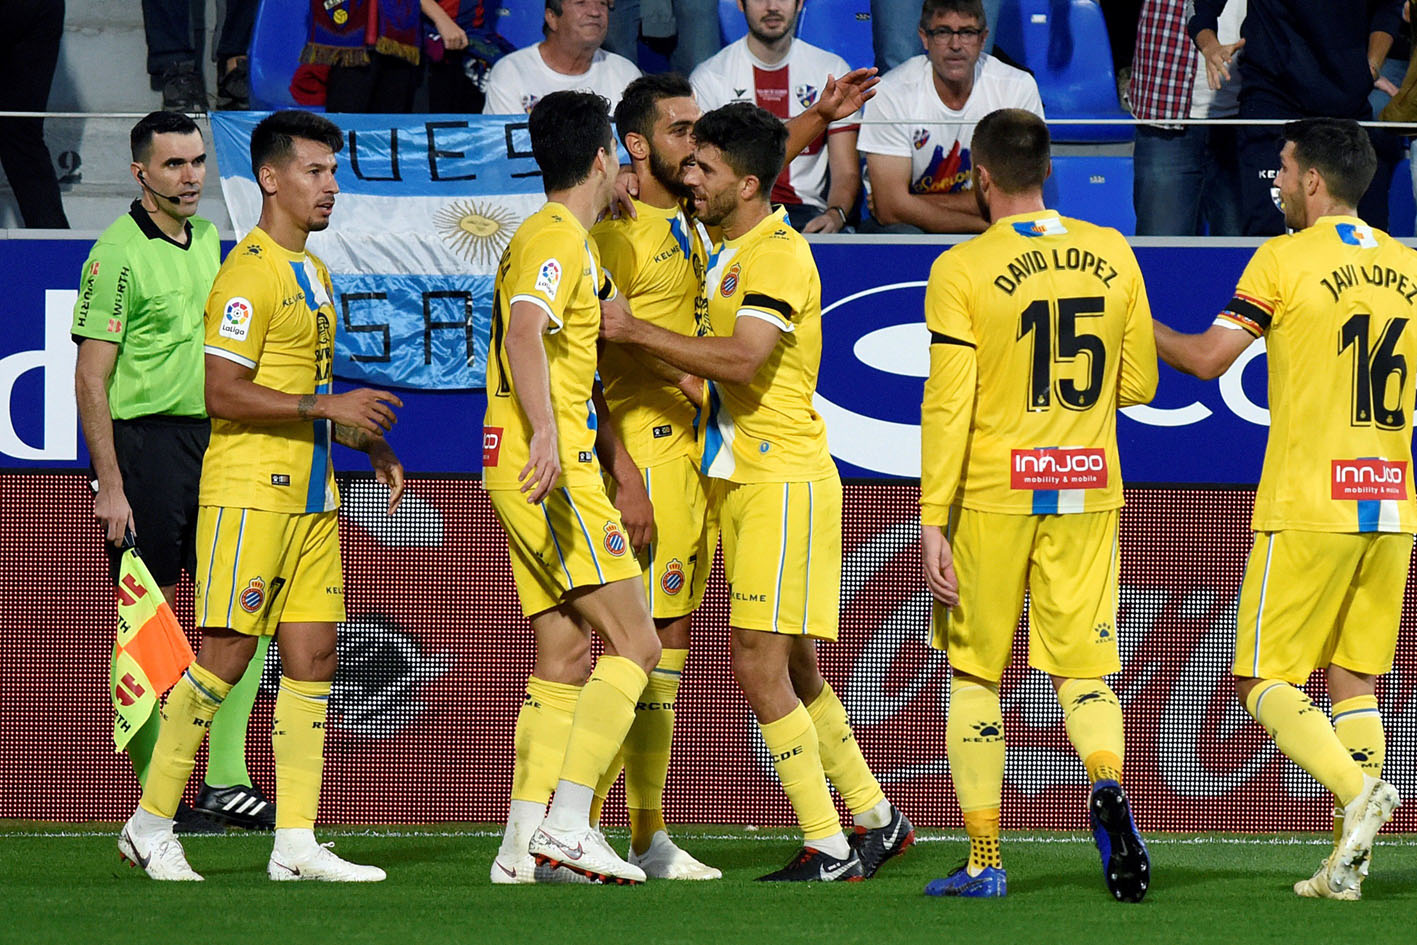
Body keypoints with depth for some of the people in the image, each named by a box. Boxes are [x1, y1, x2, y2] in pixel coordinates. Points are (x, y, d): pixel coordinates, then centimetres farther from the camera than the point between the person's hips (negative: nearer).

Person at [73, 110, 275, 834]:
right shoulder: (118, 253, -9)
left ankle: (226, 781, 4)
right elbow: (91, 376, -12)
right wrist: (110, 483, -17)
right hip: (145, 443, -7)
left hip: (215, 442, 7)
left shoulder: (210, 241, 15)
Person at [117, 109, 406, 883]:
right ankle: (150, 824, 1)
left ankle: (296, 844, 3)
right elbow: (223, 392, -19)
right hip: (250, 491, -9)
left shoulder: (311, 271, 18)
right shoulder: (249, 273, -12)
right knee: (226, 654, -8)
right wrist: (328, 407, -22)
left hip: (310, 495, 9)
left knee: (313, 654, 3)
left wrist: (369, 442, 15)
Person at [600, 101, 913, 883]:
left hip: (783, 480, -10)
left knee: (759, 665, -11)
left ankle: (829, 848, -6)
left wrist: (635, 331, -22)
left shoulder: (778, 255, -14)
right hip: (739, 476, 10)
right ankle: (875, 819, 25)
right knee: (792, 668, 14)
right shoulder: (725, 254, 15)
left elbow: (741, 358, -26)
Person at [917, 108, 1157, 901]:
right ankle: (1107, 780, -26)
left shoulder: (962, 270, -8)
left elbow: (948, 405, -11)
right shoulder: (1112, 255, 4)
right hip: (1087, 489, 3)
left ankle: (985, 861, 9)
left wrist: (932, 520, -9)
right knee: (1084, 669, 6)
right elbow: (1138, 385, 10)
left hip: (992, 496, -3)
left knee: (976, 677, 9)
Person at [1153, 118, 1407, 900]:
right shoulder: (1403, 266, 10)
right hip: (1389, 509, 6)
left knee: (1266, 682, 0)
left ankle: (1357, 788, -23)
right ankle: (1348, 863, 3)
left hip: (1307, 507, -6)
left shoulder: (1285, 259, -7)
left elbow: (1208, 358, -7)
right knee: (1353, 680, 10)